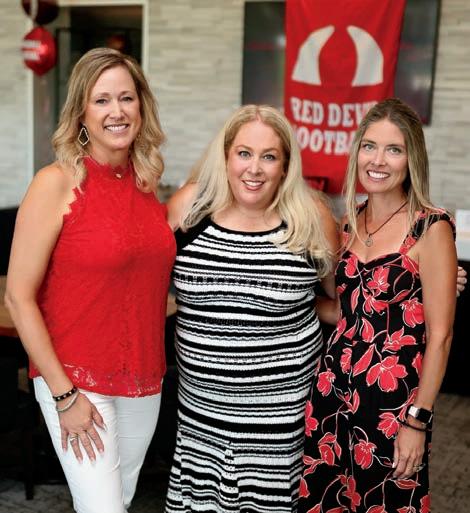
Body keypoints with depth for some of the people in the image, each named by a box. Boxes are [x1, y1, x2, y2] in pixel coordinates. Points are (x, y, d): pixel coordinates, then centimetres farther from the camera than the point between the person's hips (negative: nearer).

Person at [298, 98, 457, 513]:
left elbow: (439, 335, -12)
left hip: (392, 400, -5)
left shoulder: (431, 229, -12)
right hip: (332, 388, 6)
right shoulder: (351, 223, 6)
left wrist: (417, 421, -12)